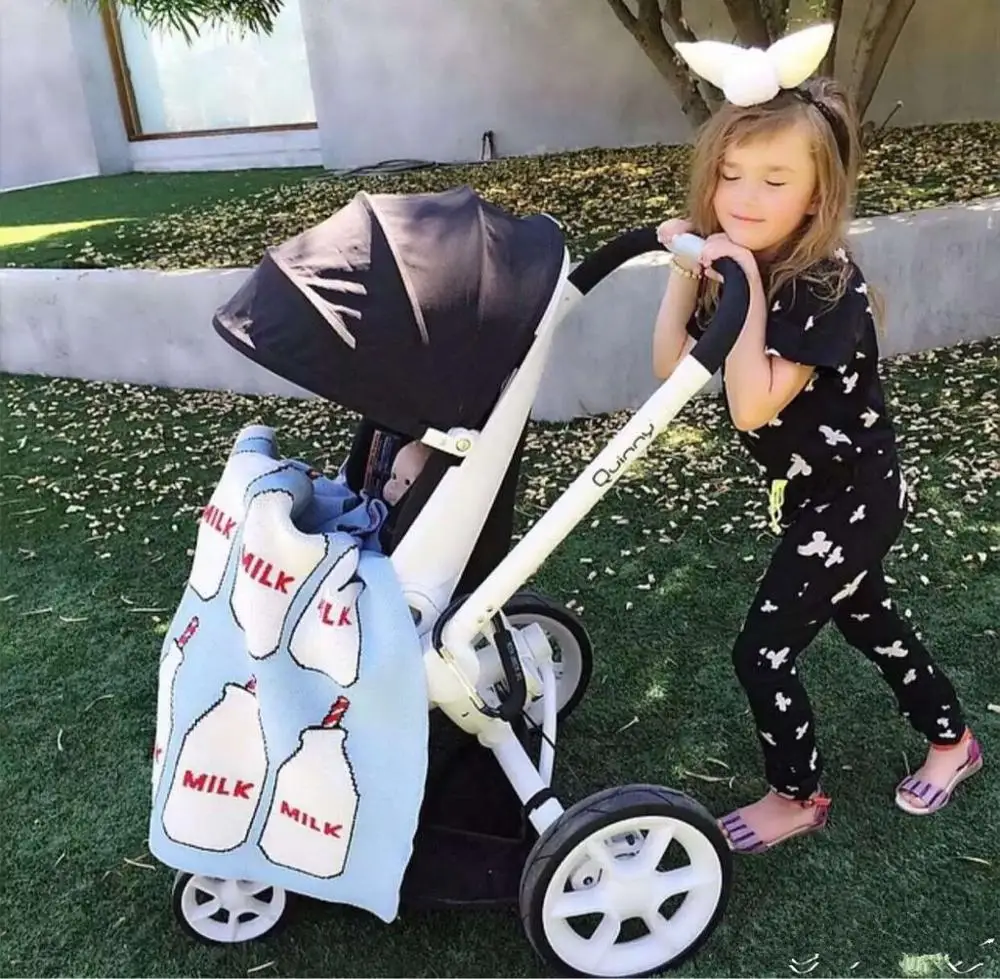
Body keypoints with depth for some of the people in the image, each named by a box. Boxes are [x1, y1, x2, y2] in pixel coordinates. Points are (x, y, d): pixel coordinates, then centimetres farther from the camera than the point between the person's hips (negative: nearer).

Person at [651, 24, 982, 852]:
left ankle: (797, 798, 23)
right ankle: (952, 738, 48)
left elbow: (751, 406, -35)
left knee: (763, 649, -2)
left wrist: (751, 291, -35)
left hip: (854, 497, -8)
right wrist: (686, 271, -17)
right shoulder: (734, 265, -5)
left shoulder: (827, 287, -28)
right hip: (813, 491, 8)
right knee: (864, 616, 25)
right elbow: (671, 373, -11)